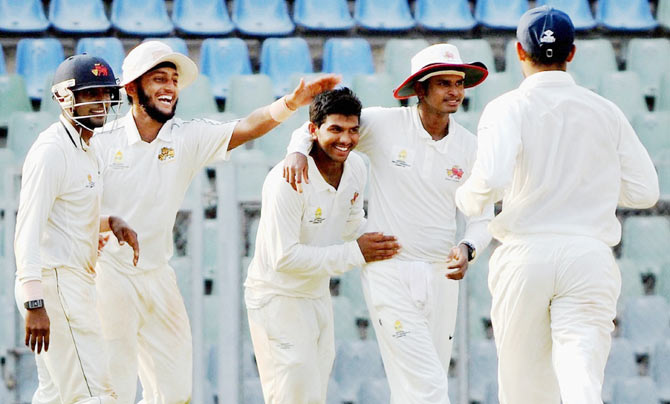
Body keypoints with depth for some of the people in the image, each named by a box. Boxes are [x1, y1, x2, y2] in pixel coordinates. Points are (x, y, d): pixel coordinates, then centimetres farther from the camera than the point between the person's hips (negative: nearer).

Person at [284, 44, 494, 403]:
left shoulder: (469, 148, 3)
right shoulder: (384, 125, -7)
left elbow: (483, 217, 7)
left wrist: (467, 248, -14)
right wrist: (298, 151, -18)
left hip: (440, 276, 4)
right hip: (389, 270, -4)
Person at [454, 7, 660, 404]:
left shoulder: (508, 108, -3)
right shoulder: (606, 112, 8)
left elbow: (491, 178, -18)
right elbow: (644, 191, 9)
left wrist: (468, 199, 4)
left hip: (526, 255, -1)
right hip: (589, 254, 1)